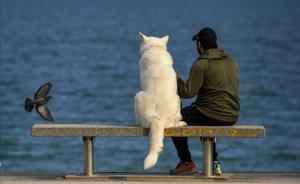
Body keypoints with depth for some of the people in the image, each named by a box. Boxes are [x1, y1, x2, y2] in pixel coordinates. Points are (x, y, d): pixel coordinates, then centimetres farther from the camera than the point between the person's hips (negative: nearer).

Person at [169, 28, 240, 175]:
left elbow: (187, 93, -13)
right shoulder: (232, 62, 11)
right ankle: (214, 164, 29)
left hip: (212, 116, -7)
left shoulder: (201, 64, -13)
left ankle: (187, 163, 18)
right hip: (232, 117, 7)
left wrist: (176, 80, 6)